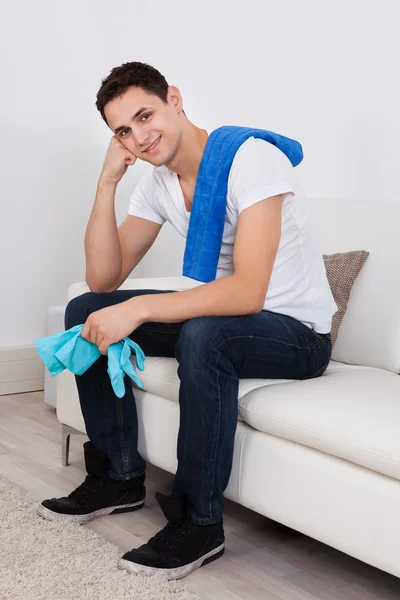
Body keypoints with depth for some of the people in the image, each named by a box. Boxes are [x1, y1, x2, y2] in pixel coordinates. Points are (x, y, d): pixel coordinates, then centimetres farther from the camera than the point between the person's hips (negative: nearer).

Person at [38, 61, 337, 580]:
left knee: (204, 335, -39)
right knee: (85, 311, 0)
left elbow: (247, 292, -33)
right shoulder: (158, 183, 1)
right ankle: (120, 477, 9)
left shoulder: (251, 159, -23)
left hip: (298, 332, -8)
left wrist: (137, 310, -35)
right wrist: (107, 181, -12)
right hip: (226, 317, 8)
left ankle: (200, 523, -20)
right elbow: (103, 279, -4)